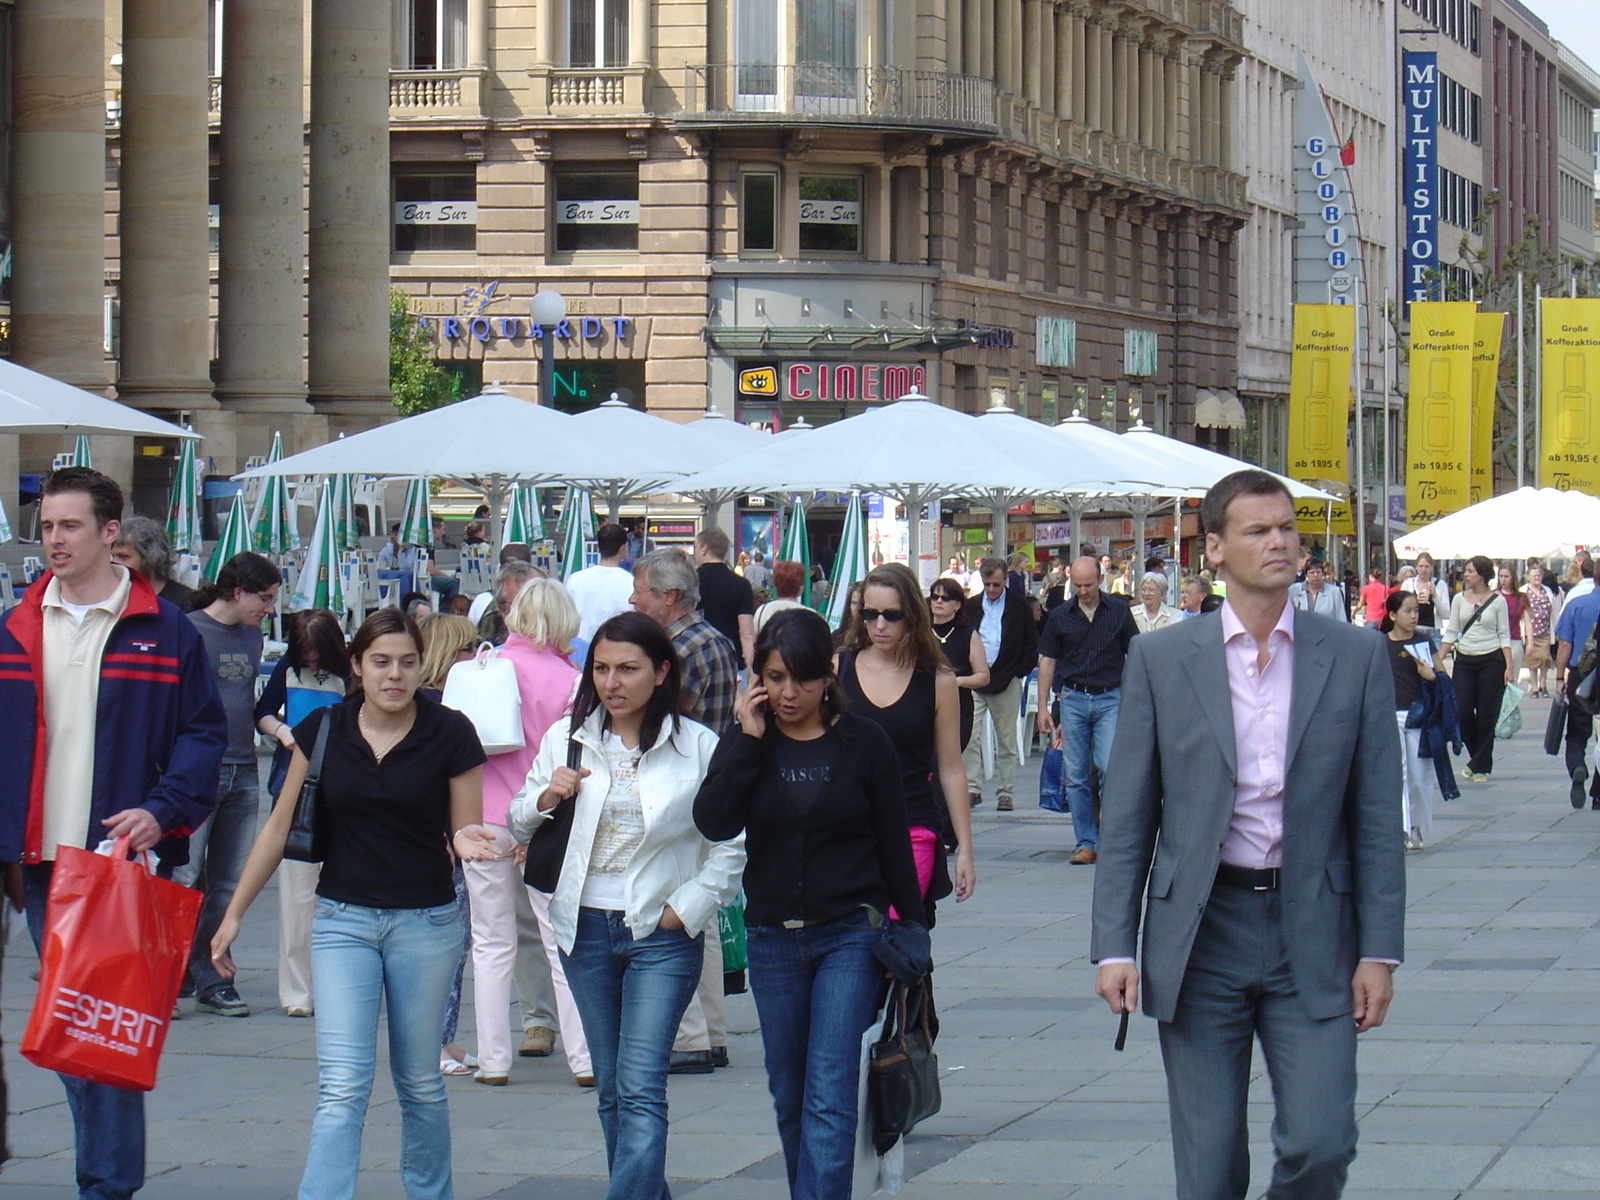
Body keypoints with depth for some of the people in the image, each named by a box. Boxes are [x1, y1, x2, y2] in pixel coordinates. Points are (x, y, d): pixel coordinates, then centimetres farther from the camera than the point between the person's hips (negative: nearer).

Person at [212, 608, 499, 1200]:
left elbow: (464, 830, 2)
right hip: (342, 920, 0)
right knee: (341, 1087, -10)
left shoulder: (450, 735, -6)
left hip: (426, 923, 0)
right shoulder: (322, 730, -1)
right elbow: (280, 828, 7)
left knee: (420, 1083, 11)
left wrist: (469, 841, -23)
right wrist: (233, 914, 8)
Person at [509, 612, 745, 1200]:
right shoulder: (566, 738, 5)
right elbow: (519, 826, 12)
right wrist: (545, 799, -8)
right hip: (586, 928, 4)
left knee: (641, 1088, -13)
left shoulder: (698, 747, -5)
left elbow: (730, 849, -1)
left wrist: (683, 911, -8)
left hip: (662, 935, -4)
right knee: (611, 1086, 12)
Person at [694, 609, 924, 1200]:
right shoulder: (745, 744, 3)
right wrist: (748, 740, -14)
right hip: (772, 939, 3)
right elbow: (714, 823, -13)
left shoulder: (864, 743, -2)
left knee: (829, 1099, -13)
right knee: (790, 1100, 12)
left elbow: (894, 844, 3)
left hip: (851, 934, -3)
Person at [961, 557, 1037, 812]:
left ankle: (1005, 792, 9)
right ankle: (972, 788, -3)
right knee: (968, 737, -7)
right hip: (974, 681, 2)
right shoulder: (971, 606, 8)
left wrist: (1019, 673, -3)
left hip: (1007, 683, -2)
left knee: (1006, 741, 4)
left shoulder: (1019, 607, 3)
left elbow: (1032, 645, 6)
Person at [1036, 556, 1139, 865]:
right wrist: (1043, 707, 6)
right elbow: (1047, 661, 10)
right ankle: (1086, 843, 9)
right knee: (1076, 776, 2)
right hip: (1073, 698, 2)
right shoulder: (1060, 616, 5)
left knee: (1110, 768, -13)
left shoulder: (1118, 610, 1)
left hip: (1111, 699, -2)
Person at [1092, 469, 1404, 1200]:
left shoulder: (1355, 657, 3)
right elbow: (1127, 817, 4)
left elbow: (1377, 816, 4)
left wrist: (1379, 950, -1)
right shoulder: (1161, 660, 3)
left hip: (1312, 933, 0)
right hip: (1200, 928, 0)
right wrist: (1114, 946, -3)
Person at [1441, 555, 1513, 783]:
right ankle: (1476, 757, 19)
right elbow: (1451, 633, 9)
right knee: (1461, 712, -4)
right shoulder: (1459, 599, 7)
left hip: (1491, 661, -3)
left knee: (1487, 715, -2)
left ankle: (1482, 765, 7)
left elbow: (1504, 635, 0)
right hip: (1464, 661, 3)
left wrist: (1509, 666, -8)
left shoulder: (1497, 601, -1)